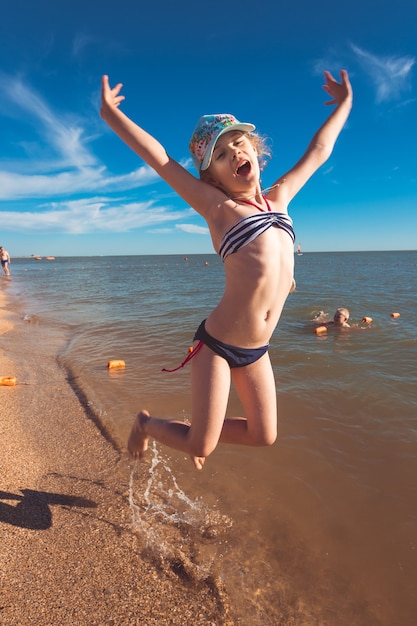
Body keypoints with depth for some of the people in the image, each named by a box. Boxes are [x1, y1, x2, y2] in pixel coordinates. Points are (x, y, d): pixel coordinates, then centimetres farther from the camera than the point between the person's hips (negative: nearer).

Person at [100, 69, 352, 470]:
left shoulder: (278, 198, 10)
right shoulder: (217, 207, -6)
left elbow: (318, 151, 22)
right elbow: (160, 160, -8)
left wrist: (343, 105, 33)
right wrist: (111, 114, -10)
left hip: (256, 350, 6)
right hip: (217, 344, -6)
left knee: (264, 436, 15)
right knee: (200, 448, 3)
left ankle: (198, 435, 39)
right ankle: (145, 422, 33)